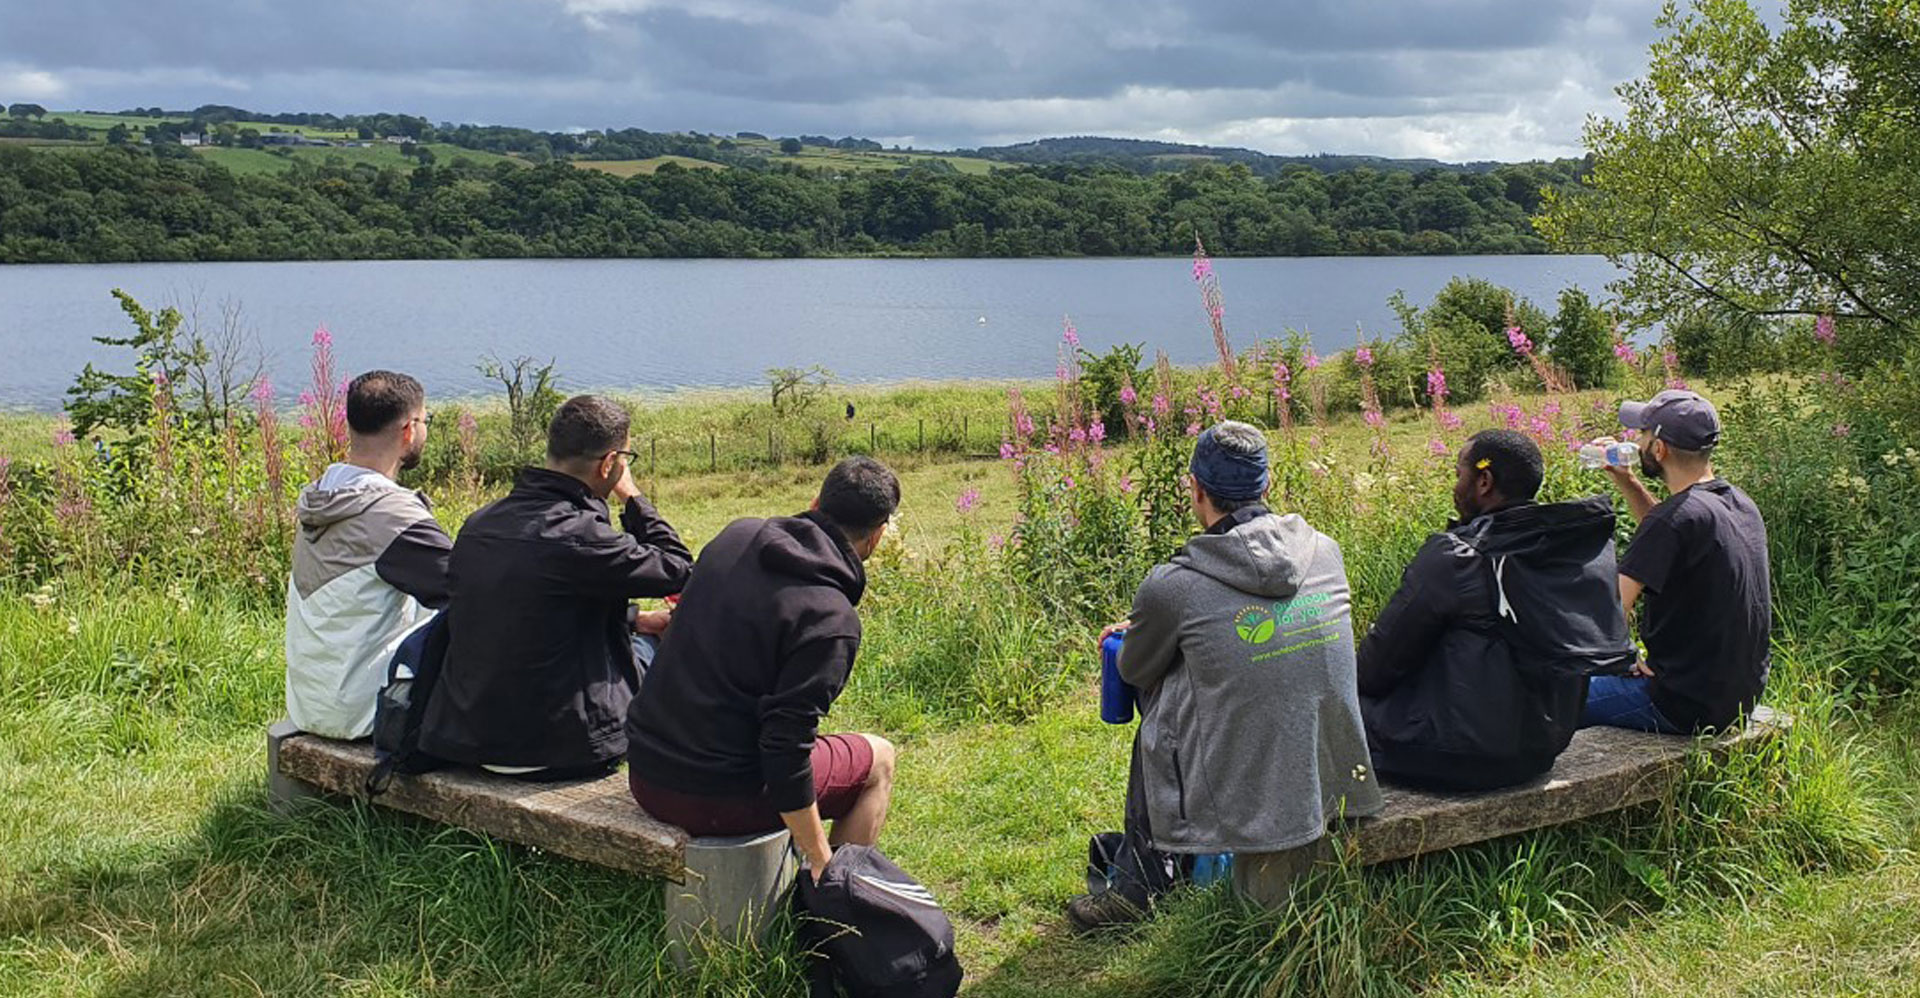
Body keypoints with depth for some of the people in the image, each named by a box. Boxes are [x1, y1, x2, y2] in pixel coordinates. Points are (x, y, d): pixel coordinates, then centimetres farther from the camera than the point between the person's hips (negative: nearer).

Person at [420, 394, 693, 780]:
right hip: (552, 750, -7)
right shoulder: (577, 536, -23)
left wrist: (633, 618, 22)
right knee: (651, 646, 19)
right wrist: (632, 497, 3)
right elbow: (679, 570, -8)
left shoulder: (479, 524, 3)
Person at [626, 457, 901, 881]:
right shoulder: (831, 621, -19)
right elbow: (786, 747, -22)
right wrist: (820, 860, -14)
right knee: (878, 759, 14)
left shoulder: (737, 537, 2)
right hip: (716, 798, -7)